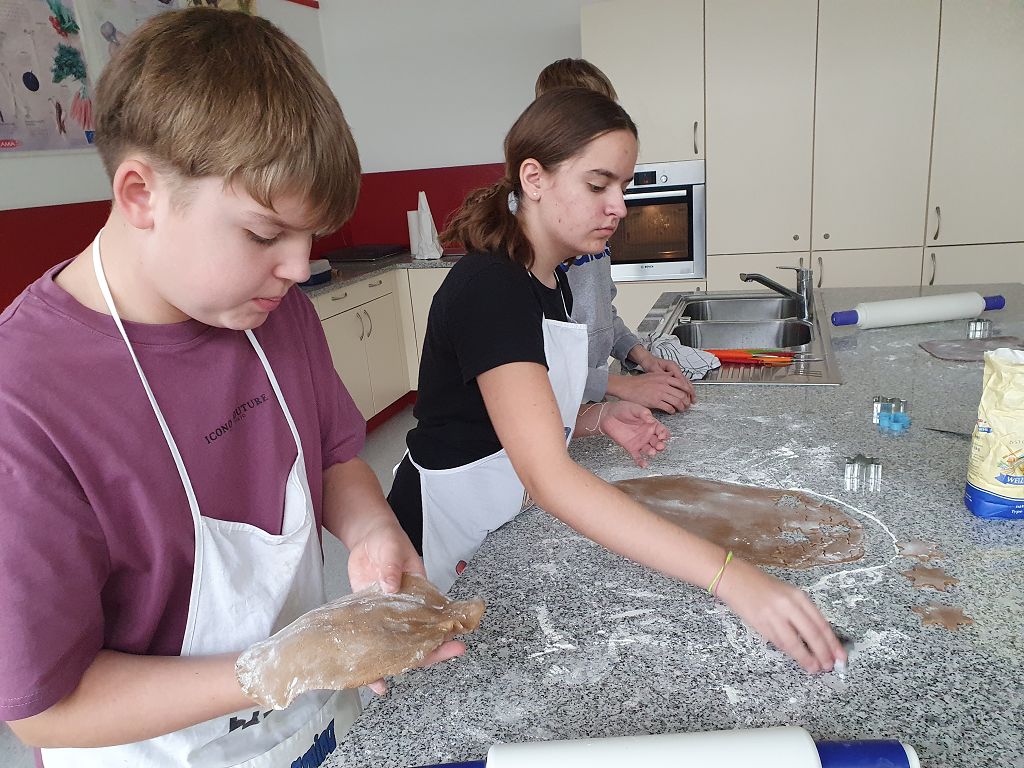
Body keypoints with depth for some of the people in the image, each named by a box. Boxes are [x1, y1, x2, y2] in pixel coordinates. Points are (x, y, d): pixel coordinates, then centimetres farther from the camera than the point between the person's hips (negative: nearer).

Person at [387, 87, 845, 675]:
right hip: (450, 553, -8)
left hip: (509, 529, 8)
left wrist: (599, 418, -6)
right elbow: (548, 476, -39)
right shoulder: (488, 287, -28)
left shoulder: (550, 280, 2)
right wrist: (729, 577, -43)